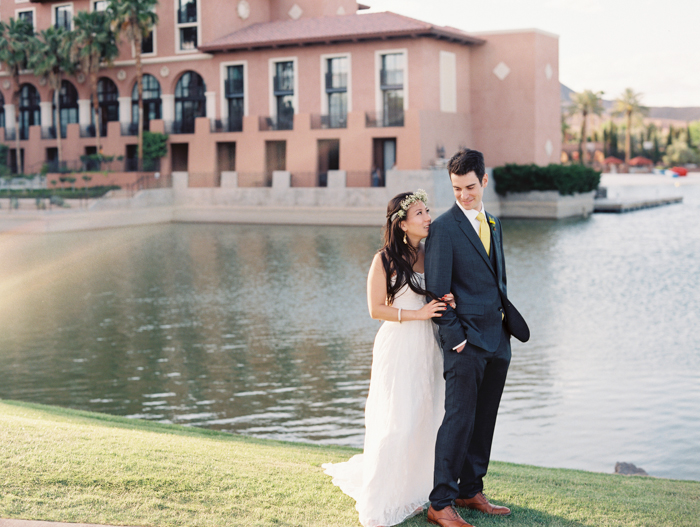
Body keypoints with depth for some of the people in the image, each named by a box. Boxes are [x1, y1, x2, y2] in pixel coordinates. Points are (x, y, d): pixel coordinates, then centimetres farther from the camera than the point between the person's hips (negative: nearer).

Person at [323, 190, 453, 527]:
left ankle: (412, 492, 22)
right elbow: (376, 309, -8)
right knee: (396, 425, -5)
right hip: (399, 347, -6)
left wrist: (449, 302, -6)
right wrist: (416, 314, -15)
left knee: (425, 420, 7)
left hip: (428, 347, 6)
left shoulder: (430, 255, 8)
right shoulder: (385, 259, -8)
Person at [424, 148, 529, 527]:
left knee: (484, 419, 12)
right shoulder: (443, 228, -8)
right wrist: (456, 335, -13)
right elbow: (437, 289, -10)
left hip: (497, 339, 7)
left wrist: (508, 320, 13)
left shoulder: (493, 223, 15)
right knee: (459, 419, -8)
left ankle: (471, 491, 23)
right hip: (466, 341, -7)